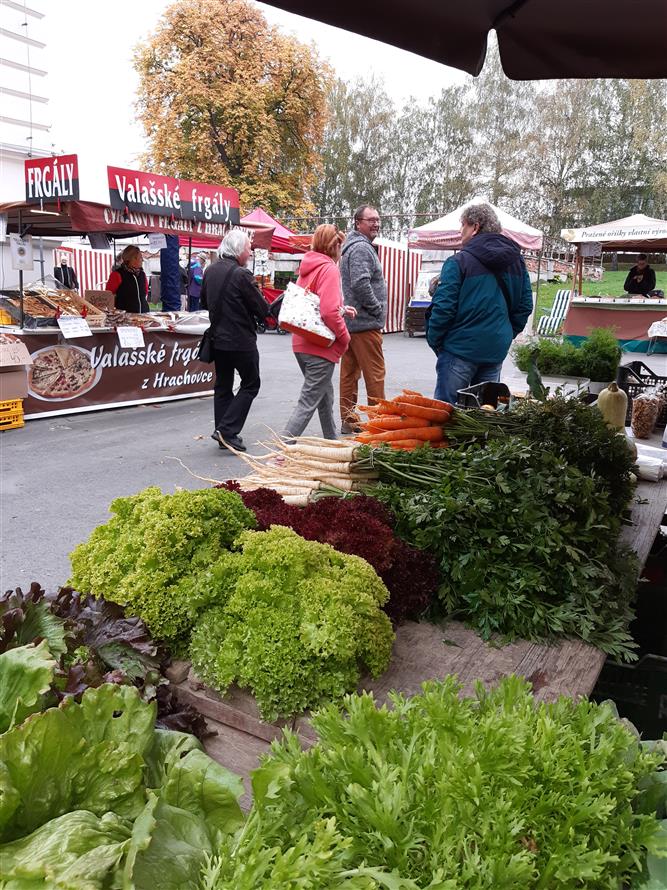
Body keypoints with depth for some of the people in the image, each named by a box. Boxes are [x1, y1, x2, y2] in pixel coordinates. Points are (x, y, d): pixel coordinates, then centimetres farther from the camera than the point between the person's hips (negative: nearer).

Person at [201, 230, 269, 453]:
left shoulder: (210, 271, 6)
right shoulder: (241, 274, -17)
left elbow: (204, 303, 17)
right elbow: (262, 309, -13)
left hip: (218, 339, 7)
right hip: (241, 341, -7)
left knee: (223, 386, 14)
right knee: (250, 384, 5)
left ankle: (224, 435, 18)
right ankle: (227, 430, -4)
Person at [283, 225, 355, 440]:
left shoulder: (307, 267, 12)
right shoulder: (329, 269, -14)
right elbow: (329, 311, -25)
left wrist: (342, 309, 16)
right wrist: (344, 336, -11)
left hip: (302, 343, 9)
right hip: (322, 345, -9)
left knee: (325, 395, 22)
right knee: (308, 403, -6)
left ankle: (331, 442, 35)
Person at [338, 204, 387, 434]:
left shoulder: (352, 246, 21)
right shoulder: (361, 248, -13)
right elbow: (361, 284, -24)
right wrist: (378, 309, -12)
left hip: (350, 320, 10)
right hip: (365, 322, -10)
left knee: (349, 372, 11)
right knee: (375, 372, -5)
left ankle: (348, 420, 17)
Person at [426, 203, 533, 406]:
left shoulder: (458, 262, -11)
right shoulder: (516, 261, 8)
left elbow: (443, 307, -15)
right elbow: (525, 305, 11)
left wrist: (434, 340, -2)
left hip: (460, 349, -6)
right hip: (497, 350, 6)